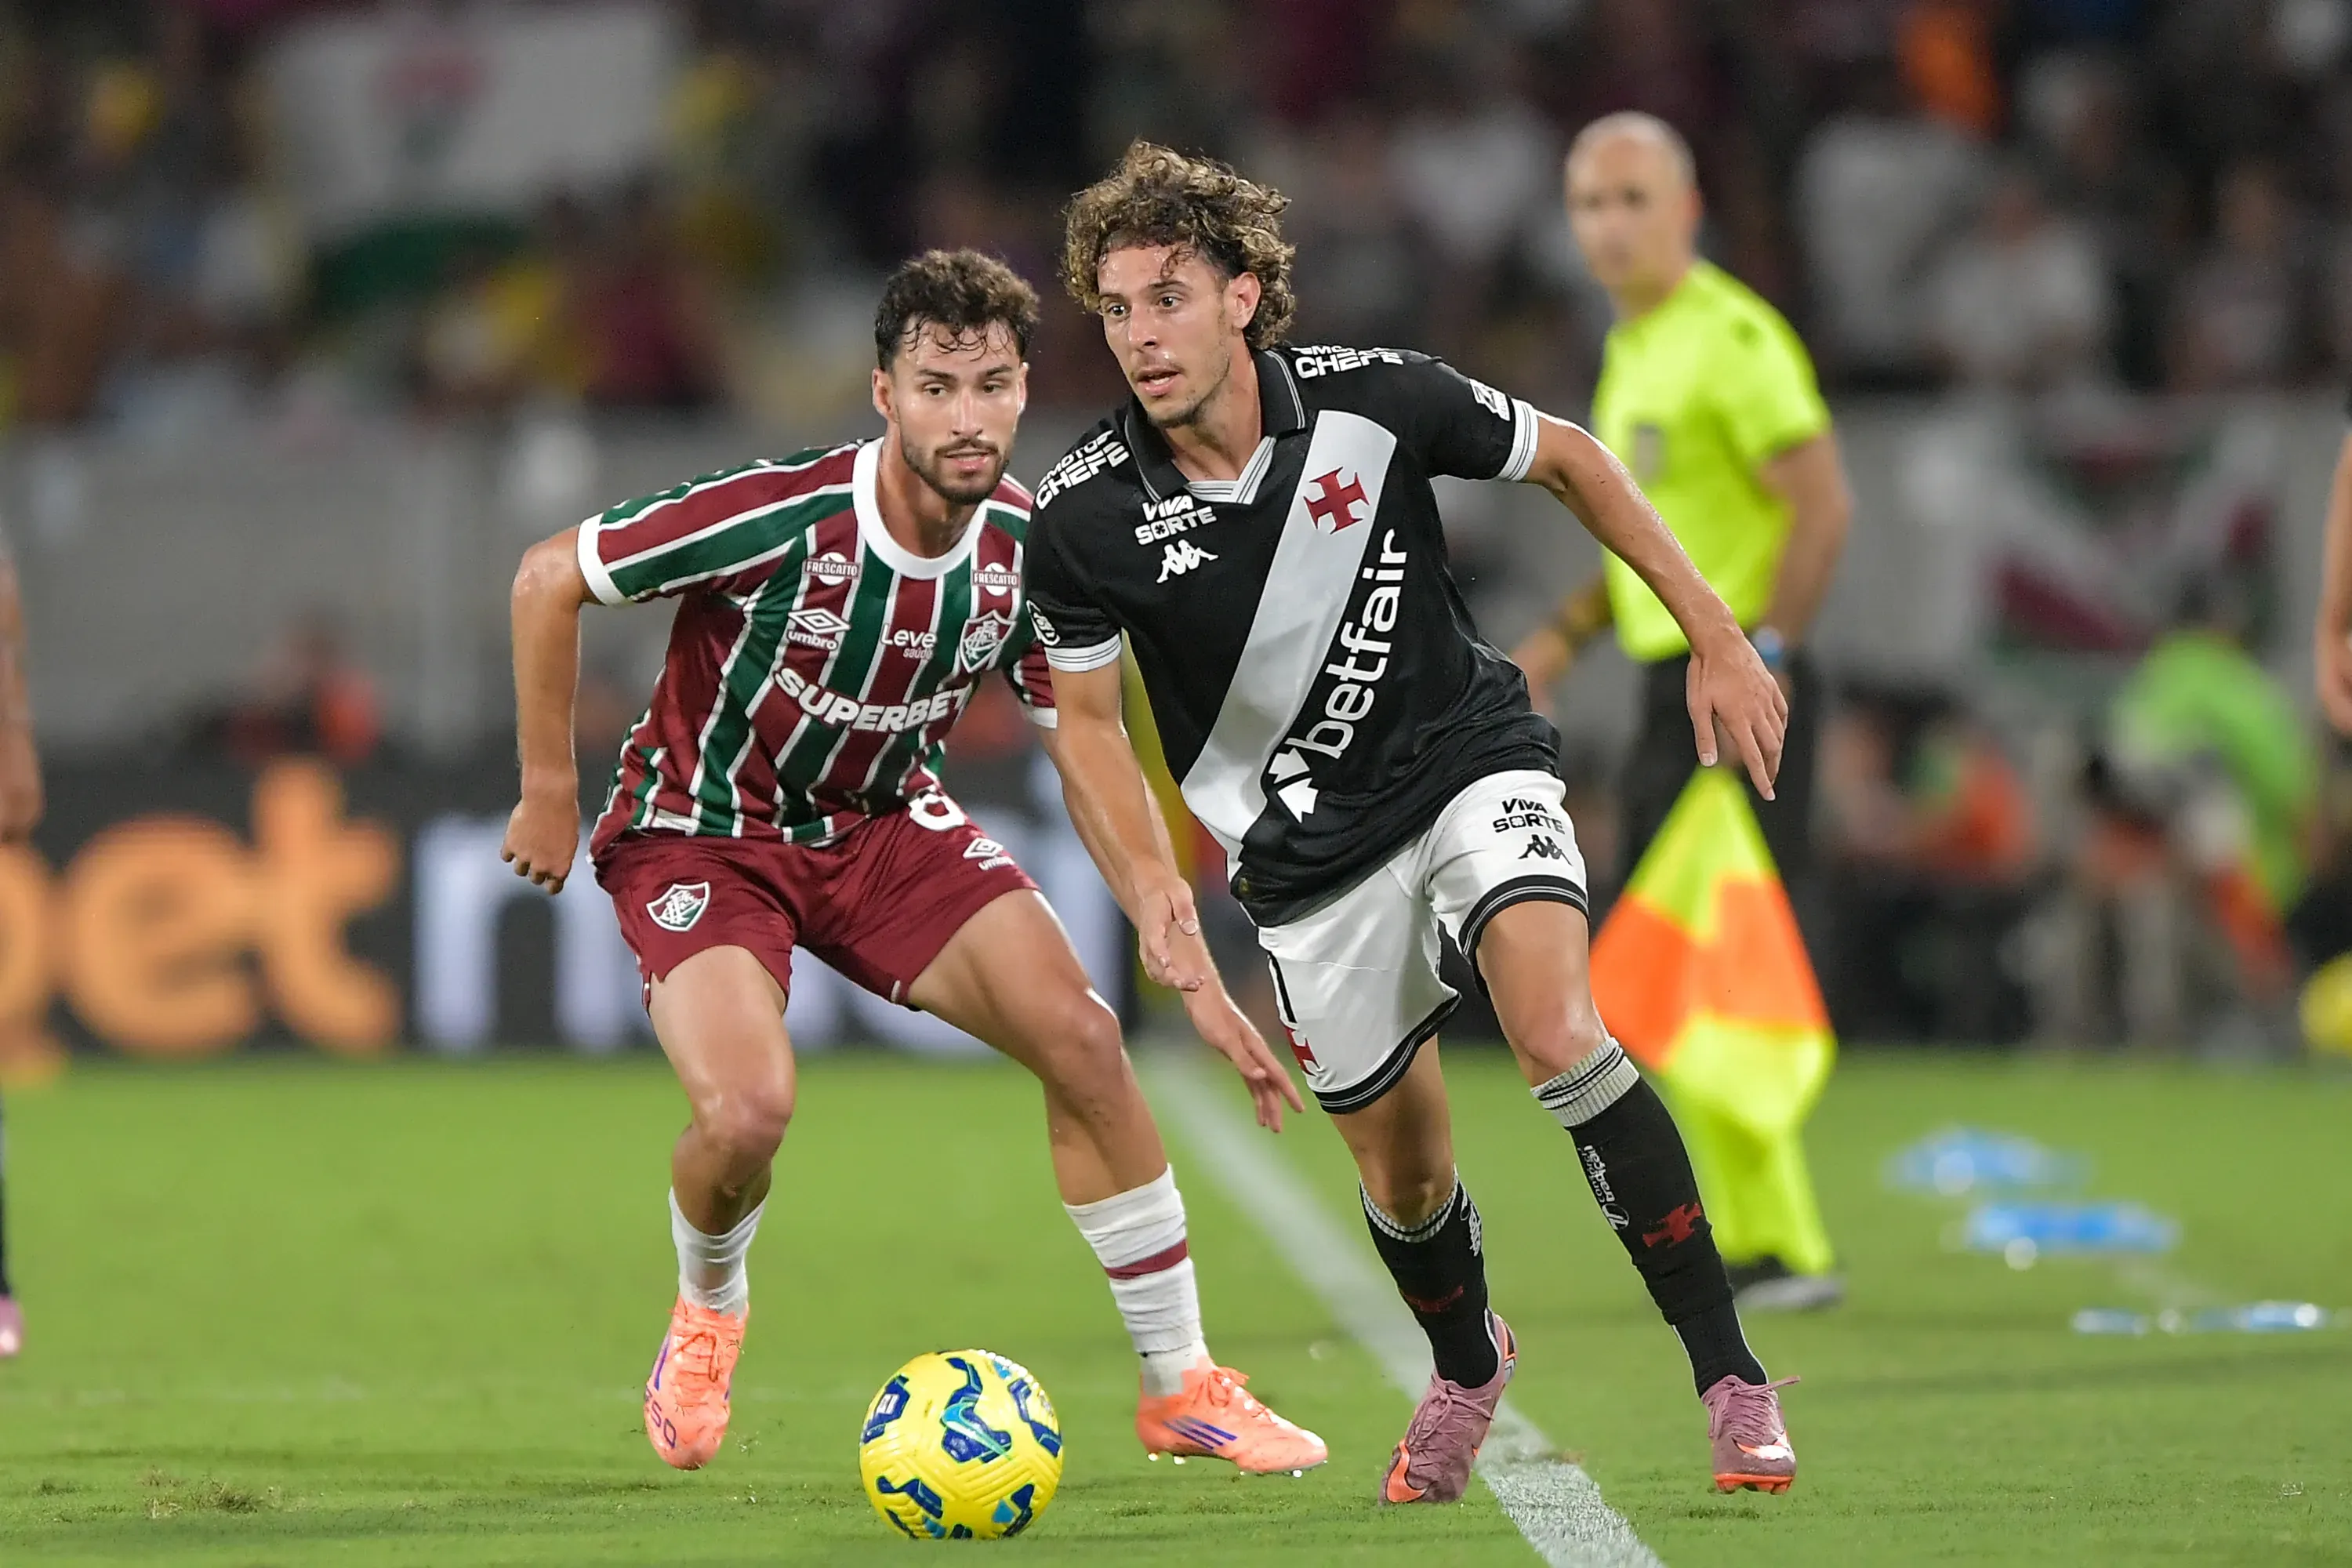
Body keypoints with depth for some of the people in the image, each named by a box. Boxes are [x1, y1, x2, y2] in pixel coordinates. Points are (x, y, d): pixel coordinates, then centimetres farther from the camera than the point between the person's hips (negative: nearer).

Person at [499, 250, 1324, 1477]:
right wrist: (549, 792, -12)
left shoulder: (1028, 551, -13)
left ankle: (1180, 1386, 3)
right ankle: (707, 1308, 11)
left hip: (884, 824, 4)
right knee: (747, 1112, -27)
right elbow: (547, 578, -17)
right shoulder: (780, 515, -29)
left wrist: (1193, 977, -7)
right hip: (699, 833, -4)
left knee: (1082, 1039, -13)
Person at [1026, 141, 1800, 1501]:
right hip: (1306, 850, 2)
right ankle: (1468, 1365, 44)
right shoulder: (1086, 519, -17)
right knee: (1405, 1180, 8)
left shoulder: (1376, 402, -19)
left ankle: (1732, 1378, -19)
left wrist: (1716, 639, -1)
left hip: (1470, 759, -2)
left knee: (1558, 1033, -26)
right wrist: (1151, 884, -18)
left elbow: (1569, 460, -1)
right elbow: (1087, 718, -2)